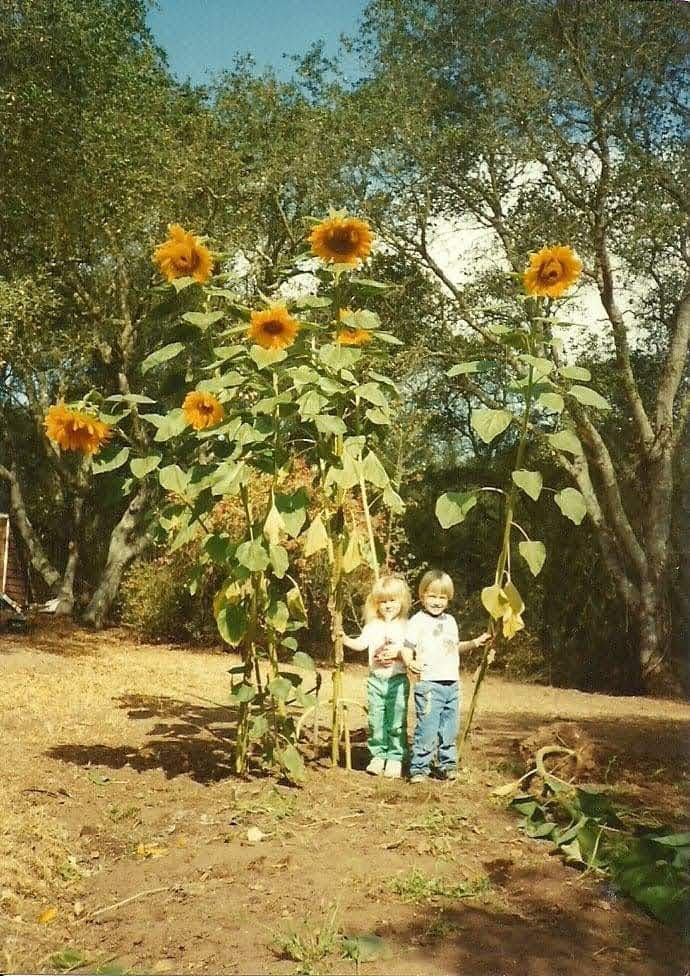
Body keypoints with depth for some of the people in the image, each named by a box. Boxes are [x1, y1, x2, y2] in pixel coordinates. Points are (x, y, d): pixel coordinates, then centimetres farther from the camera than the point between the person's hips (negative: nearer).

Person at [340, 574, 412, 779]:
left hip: (397, 679, -2)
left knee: (396, 722, 2)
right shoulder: (373, 626, 5)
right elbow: (360, 644, -4)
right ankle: (378, 756, 19)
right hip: (376, 679, 2)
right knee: (376, 721, 6)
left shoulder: (405, 626, 0)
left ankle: (396, 758, 13)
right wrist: (344, 639, -19)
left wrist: (398, 651, -21)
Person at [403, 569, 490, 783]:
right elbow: (407, 648, -12)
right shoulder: (418, 621, -6)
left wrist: (475, 643, 21)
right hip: (429, 685, -7)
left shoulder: (450, 621, 16)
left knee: (450, 729, 12)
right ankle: (419, 767, 1)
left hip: (453, 685, 7)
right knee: (427, 729, -9)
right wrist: (410, 663, -31)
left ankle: (448, 764, 25)